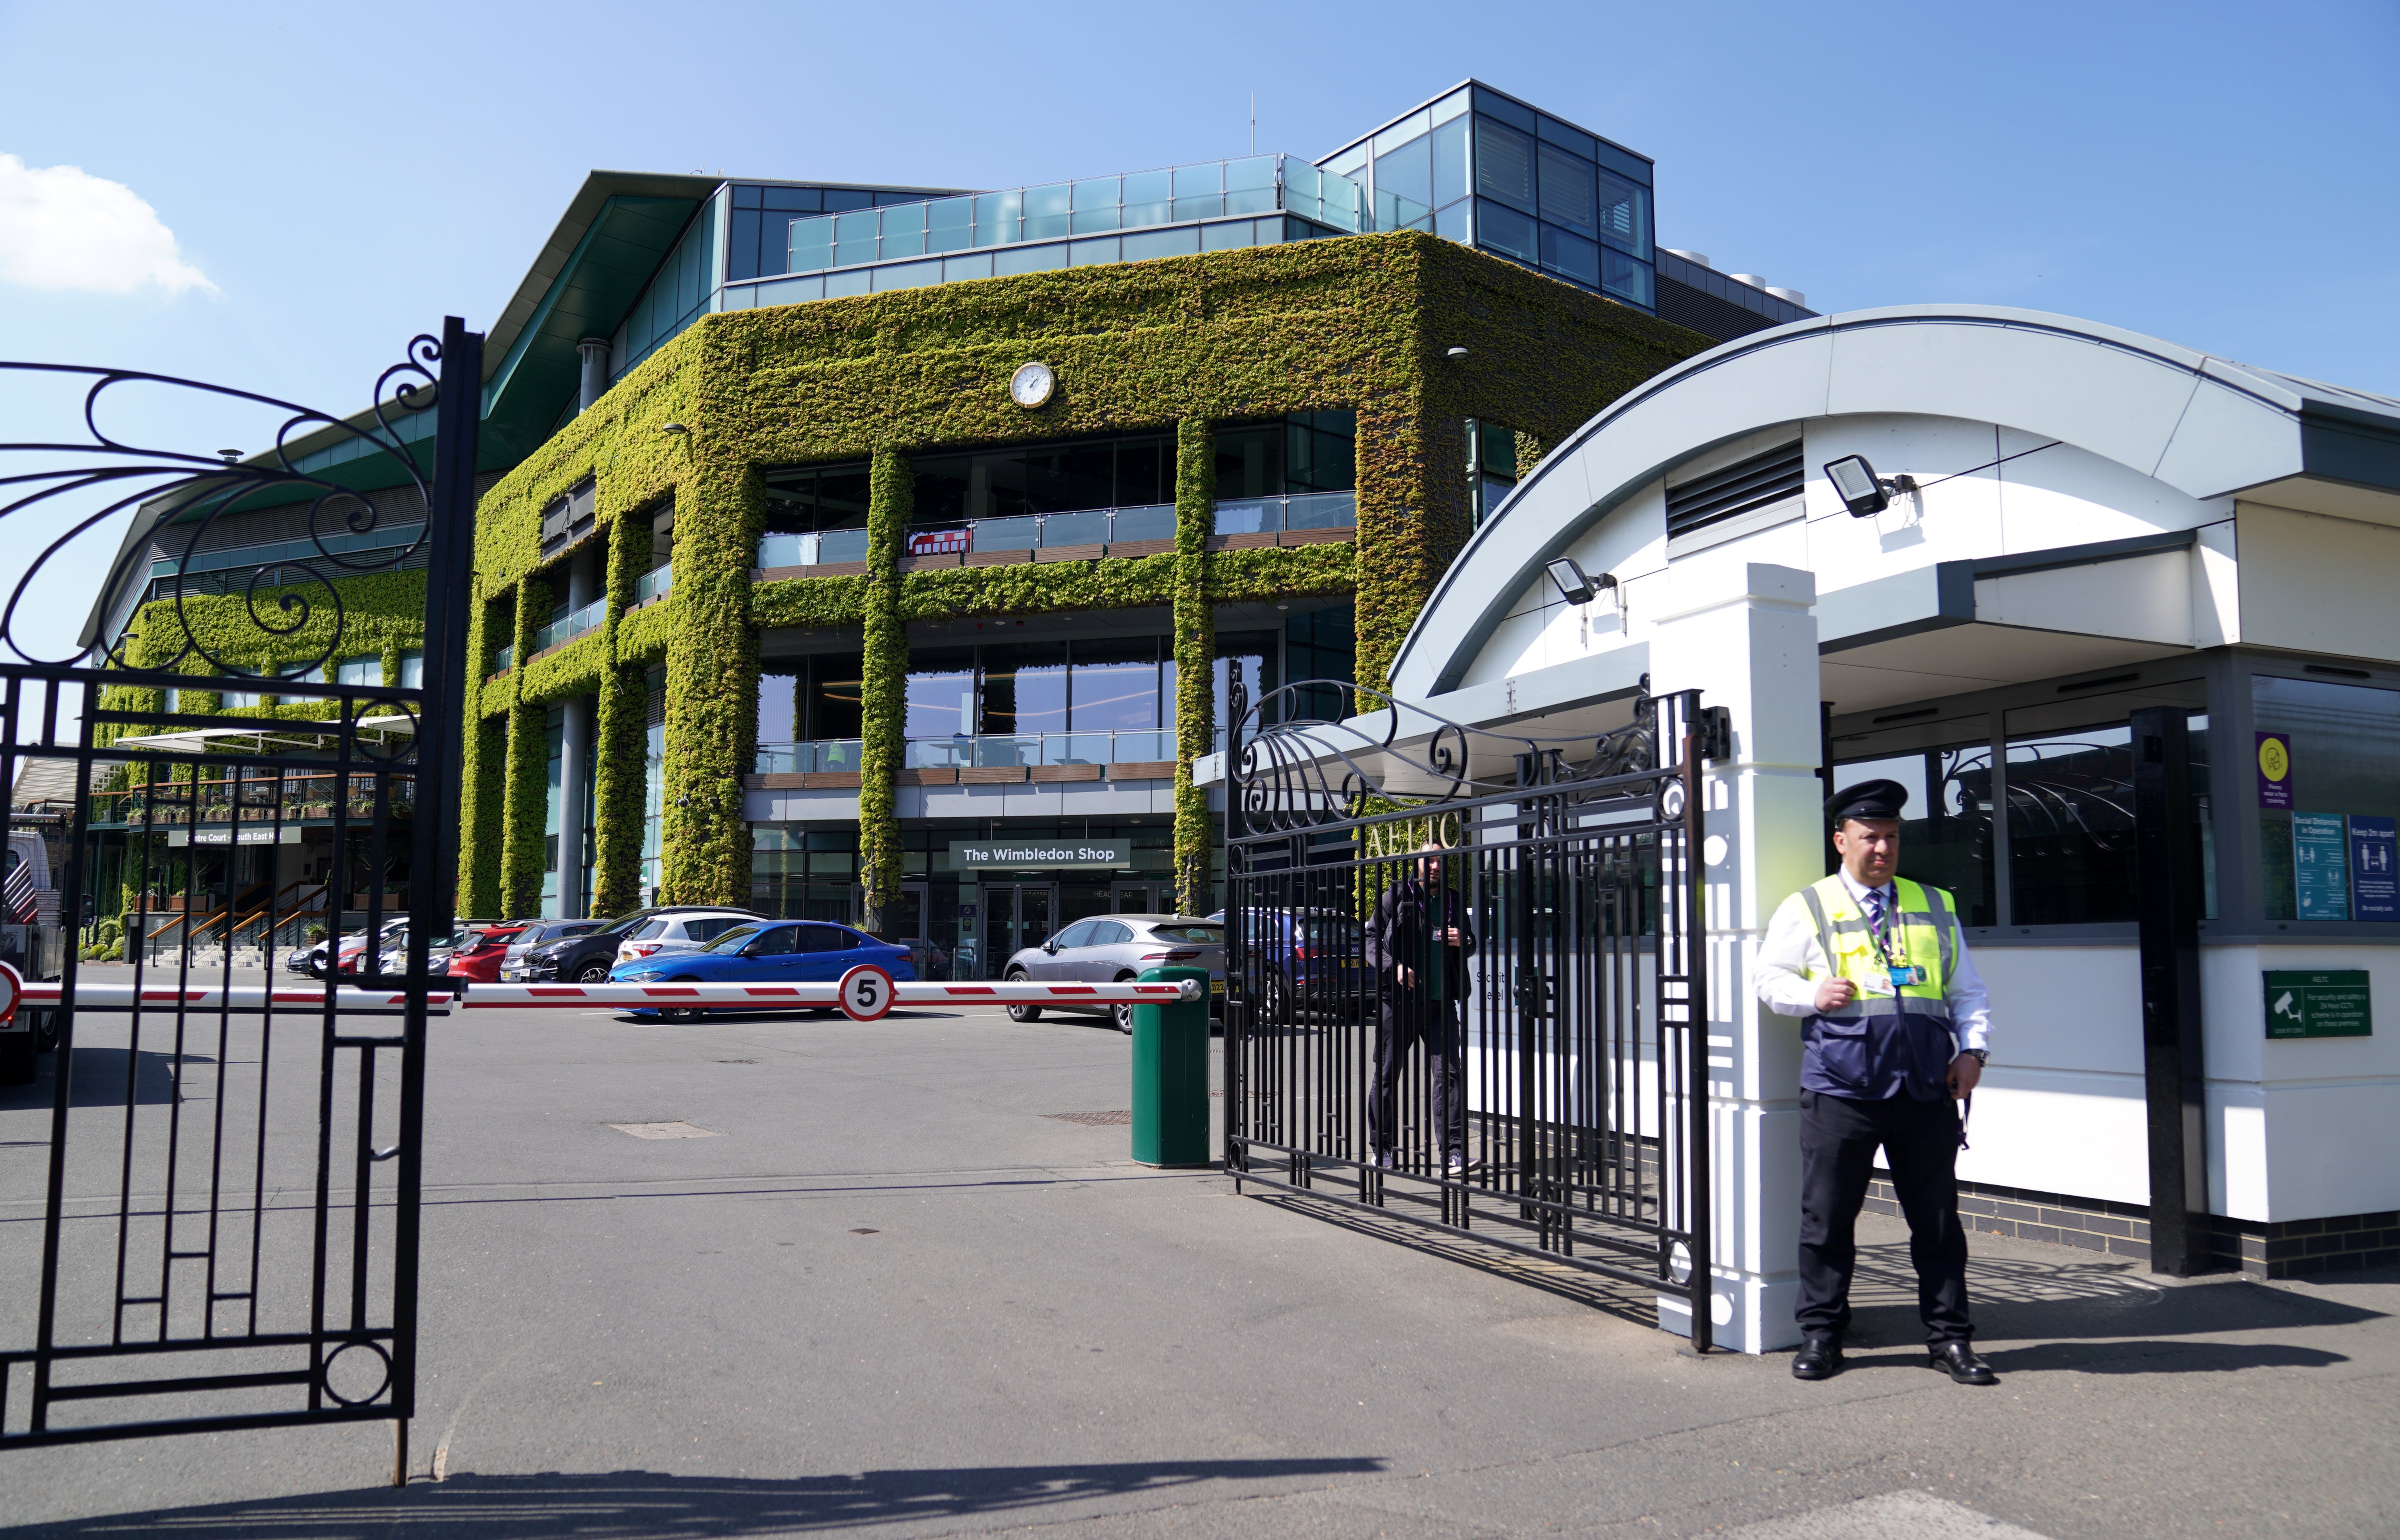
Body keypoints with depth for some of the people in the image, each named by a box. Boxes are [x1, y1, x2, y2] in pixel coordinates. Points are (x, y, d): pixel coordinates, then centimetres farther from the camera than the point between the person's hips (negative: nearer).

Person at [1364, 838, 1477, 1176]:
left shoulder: (1453, 901, 14)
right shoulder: (1397, 895, 2)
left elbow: (1469, 943, 24)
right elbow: (1372, 938, 1)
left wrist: (1462, 941, 0)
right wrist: (1394, 966, -15)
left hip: (1441, 1000, 3)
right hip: (1400, 999, -2)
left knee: (1448, 1073, -5)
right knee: (1387, 1073, 5)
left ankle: (1453, 1152, -6)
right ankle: (1382, 1147, 18)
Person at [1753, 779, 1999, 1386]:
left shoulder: (1934, 907, 15)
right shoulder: (1807, 909, 6)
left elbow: (1967, 990, 19)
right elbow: (1768, 977, 10)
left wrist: (1972, 1048, 3)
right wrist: (1813, 996, -9)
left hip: (1926, 1091, 2)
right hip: (1840, 1090, -2)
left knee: (1938, 1220, 7)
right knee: (1827, 1217, 4)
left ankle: (1949, 1338, 19)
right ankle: (1820, 1335, 16)